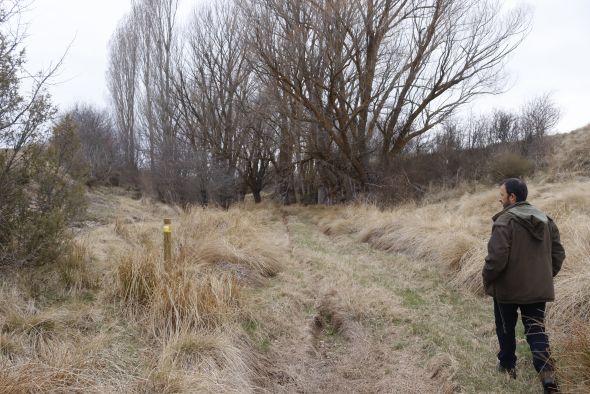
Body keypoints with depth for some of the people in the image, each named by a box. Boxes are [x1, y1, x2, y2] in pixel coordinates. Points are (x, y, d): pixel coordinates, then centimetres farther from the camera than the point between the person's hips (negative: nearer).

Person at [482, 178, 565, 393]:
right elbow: (558, 254, 10)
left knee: (506, 329, 16)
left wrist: (487, 279, -7)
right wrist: (545, 275, 20)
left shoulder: (504, 221, -18)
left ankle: (507, 364, 31)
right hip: (538, 288, 5)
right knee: (536, 330, 9)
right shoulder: (545, 220, 5)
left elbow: (496, 258, -23)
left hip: (508, 288, -5)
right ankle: (546, 373, -5)